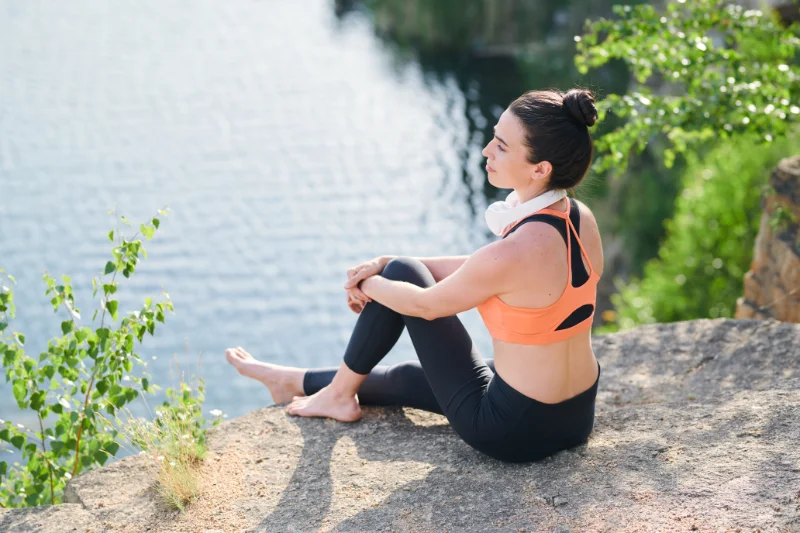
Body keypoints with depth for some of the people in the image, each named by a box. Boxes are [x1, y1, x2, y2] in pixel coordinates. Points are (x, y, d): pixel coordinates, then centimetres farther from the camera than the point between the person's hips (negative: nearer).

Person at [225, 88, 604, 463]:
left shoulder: (514, 253, -30)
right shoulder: (582, 219, -4)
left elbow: (425, 305, -11)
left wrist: (369, 284, 8)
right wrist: (386, 264, 8)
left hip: (511, 431, -7)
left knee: (401, 274, 5)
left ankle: (339, 394, 27)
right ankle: (296, 382, 52)